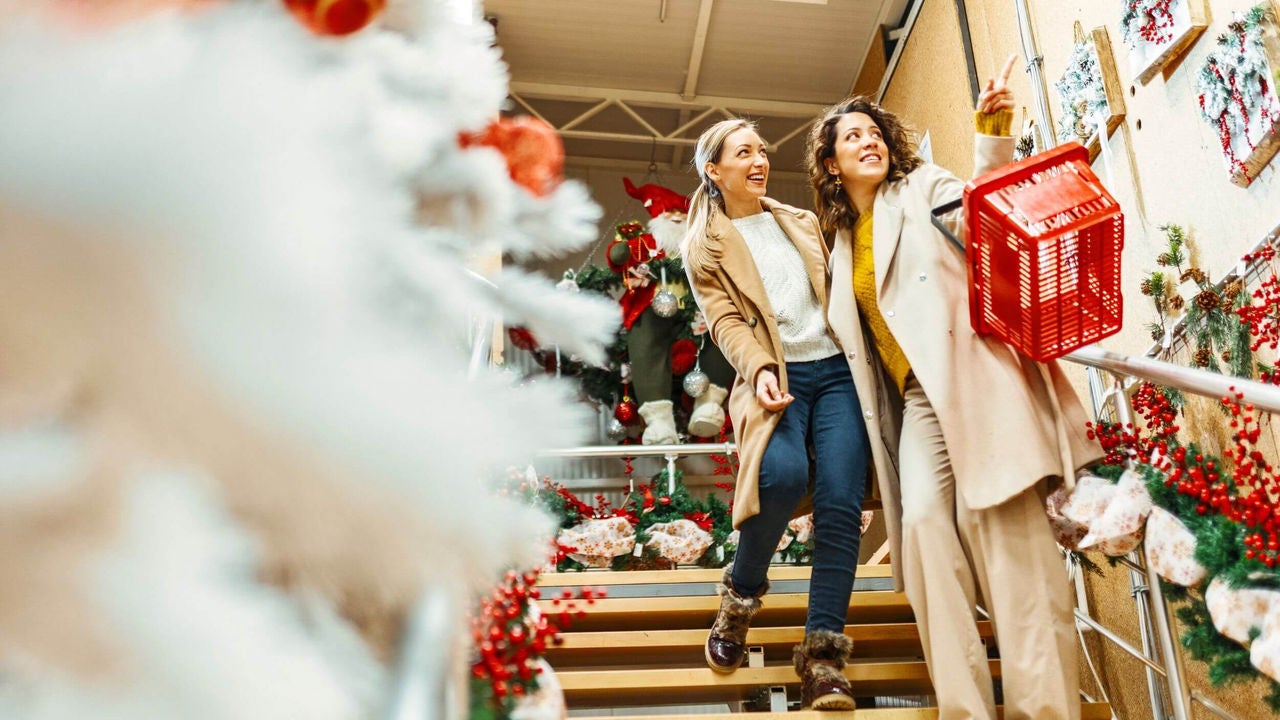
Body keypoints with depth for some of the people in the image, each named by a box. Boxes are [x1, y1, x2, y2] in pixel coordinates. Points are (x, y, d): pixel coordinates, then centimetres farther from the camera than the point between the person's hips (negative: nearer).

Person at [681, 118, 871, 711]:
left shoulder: (804, 222, 22)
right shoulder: (705, 246, 9)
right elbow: (725, 320, -3)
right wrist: (760, 369, -20)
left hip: (836, 368, 4)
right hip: (776, 377, -4)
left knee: (840, 503, -12)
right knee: (784, 474, -32)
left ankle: (822, 653, -6)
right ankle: (741, 591, -4)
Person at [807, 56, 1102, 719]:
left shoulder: (922, 188, 12)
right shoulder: (842, 242, 23)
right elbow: (853, 336, 25)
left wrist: (992, 132, -21)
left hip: (972, 369, -4)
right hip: (917, 393, 4)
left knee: (1001, 521, -14)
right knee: (924, 522, -13)